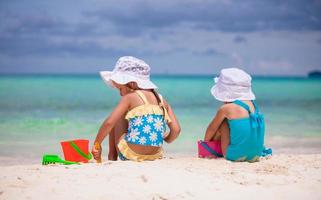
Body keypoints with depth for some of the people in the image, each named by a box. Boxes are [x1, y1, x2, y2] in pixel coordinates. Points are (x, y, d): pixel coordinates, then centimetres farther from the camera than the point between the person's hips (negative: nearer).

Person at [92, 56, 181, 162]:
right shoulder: (161, 100, 8)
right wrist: (166, 139, 22)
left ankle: (112, 157, 26)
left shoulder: (130, 97, -5)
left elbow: (109, 122, -13)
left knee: (118, 118, 21)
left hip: (130, 154, -5)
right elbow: (176, 129, 2)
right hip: (155, 155, 5)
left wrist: (97, 144, -1)